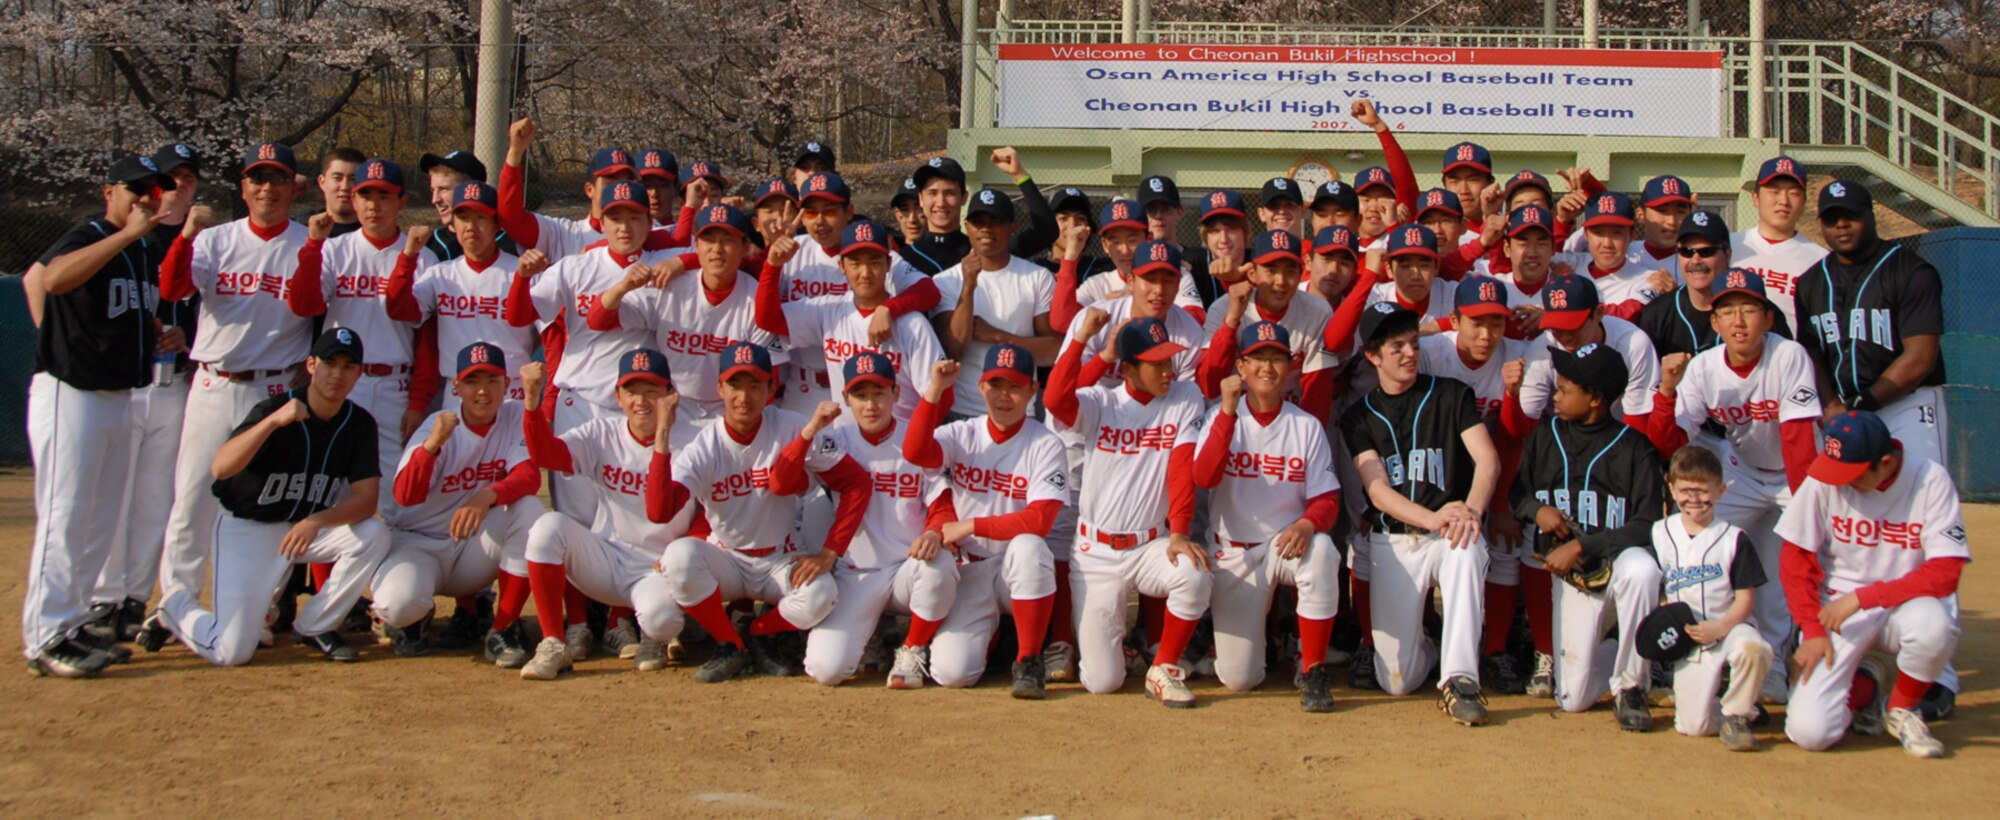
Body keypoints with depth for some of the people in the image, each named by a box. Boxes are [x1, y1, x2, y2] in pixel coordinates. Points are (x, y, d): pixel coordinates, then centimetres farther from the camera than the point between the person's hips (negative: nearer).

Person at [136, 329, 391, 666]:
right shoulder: (275, 408, -19)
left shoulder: (359, 424, -6)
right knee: (231, 652, -15)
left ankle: (313, 627, -4)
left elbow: (366, 498, -14)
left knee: (375, 535, -24)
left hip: (308, 527, 5)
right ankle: (175, 606, 19)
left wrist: (316, 521, -33)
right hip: (246, 527, -5)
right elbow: (220, 468, -33)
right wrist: (274, 421, -46)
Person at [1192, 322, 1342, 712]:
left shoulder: (1307, 426, -1)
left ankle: (1313, 669, -21)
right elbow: (1203, 477, -19)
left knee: (1320, 549, -37)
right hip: (1233, 553, 0)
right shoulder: (1222, 418, -2)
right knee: (1238, 679, -9)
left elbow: (1326, 499, -5)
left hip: (1286, 543, 0)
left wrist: (1306, 524, -29)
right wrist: (1229, 410, -27)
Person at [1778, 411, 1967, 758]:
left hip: (1903, 604, 0)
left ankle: (1902, 708, -4)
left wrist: (1861, 597, -25)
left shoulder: (1931, 480, -15)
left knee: (1934, 624, -38)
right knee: (1810, 731, -18)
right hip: (1838, 609, 0)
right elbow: (1796, 561, -4)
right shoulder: (1825, 479, -13)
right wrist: (1812, 630, -12)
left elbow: (1944, 573, -19)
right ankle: (1863, 686, 19)